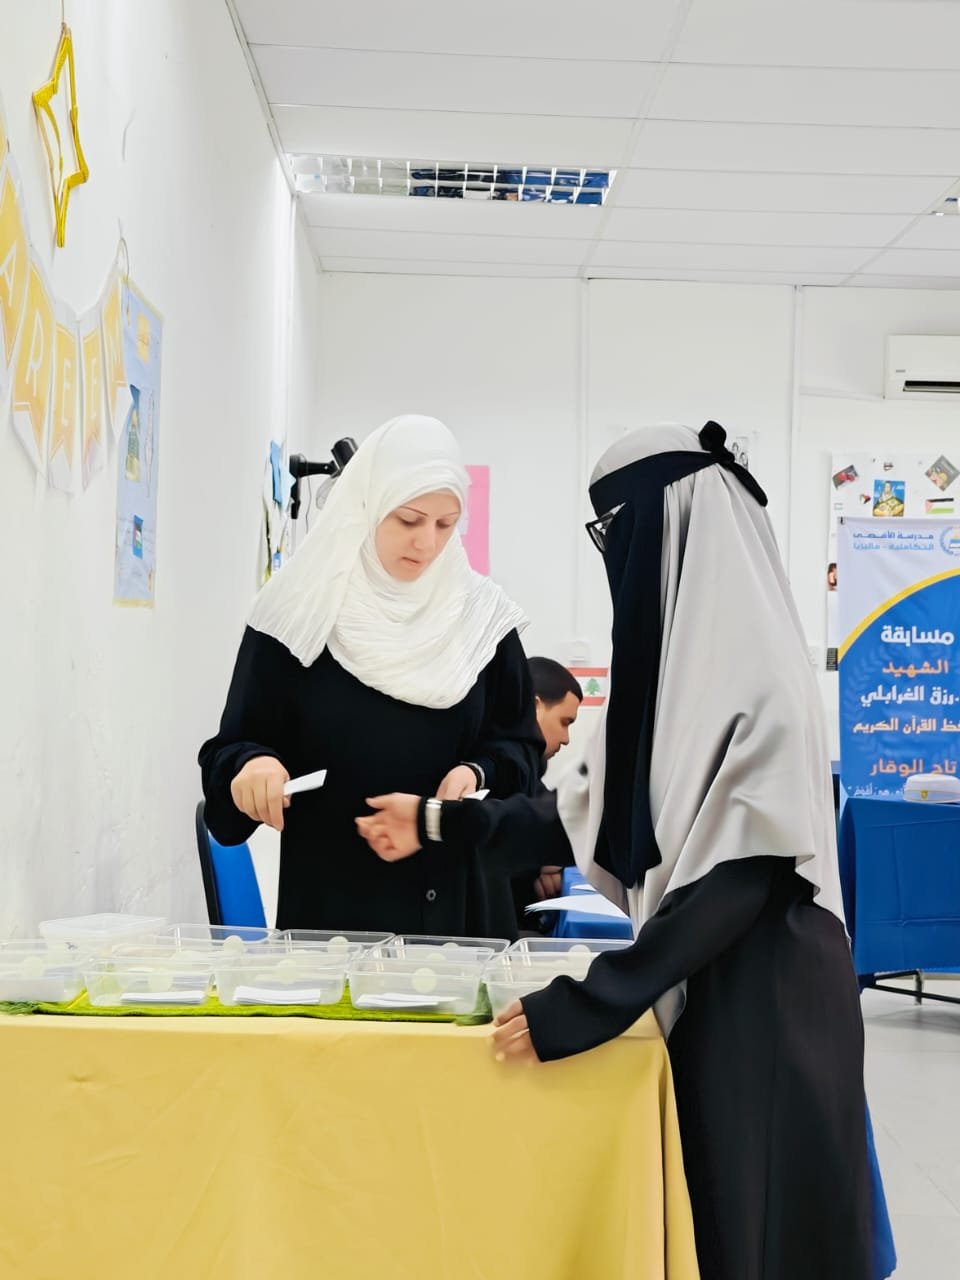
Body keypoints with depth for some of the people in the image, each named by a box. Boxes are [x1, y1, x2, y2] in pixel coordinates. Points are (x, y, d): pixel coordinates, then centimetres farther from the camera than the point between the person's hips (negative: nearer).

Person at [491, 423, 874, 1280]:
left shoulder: (754, 672, -18)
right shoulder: (684, 654, 9)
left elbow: (744, 871, -23)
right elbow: (655, 837, 17)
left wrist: (589, 1005, -26)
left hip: (759, 1009, -8)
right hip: (700, 994, 8)